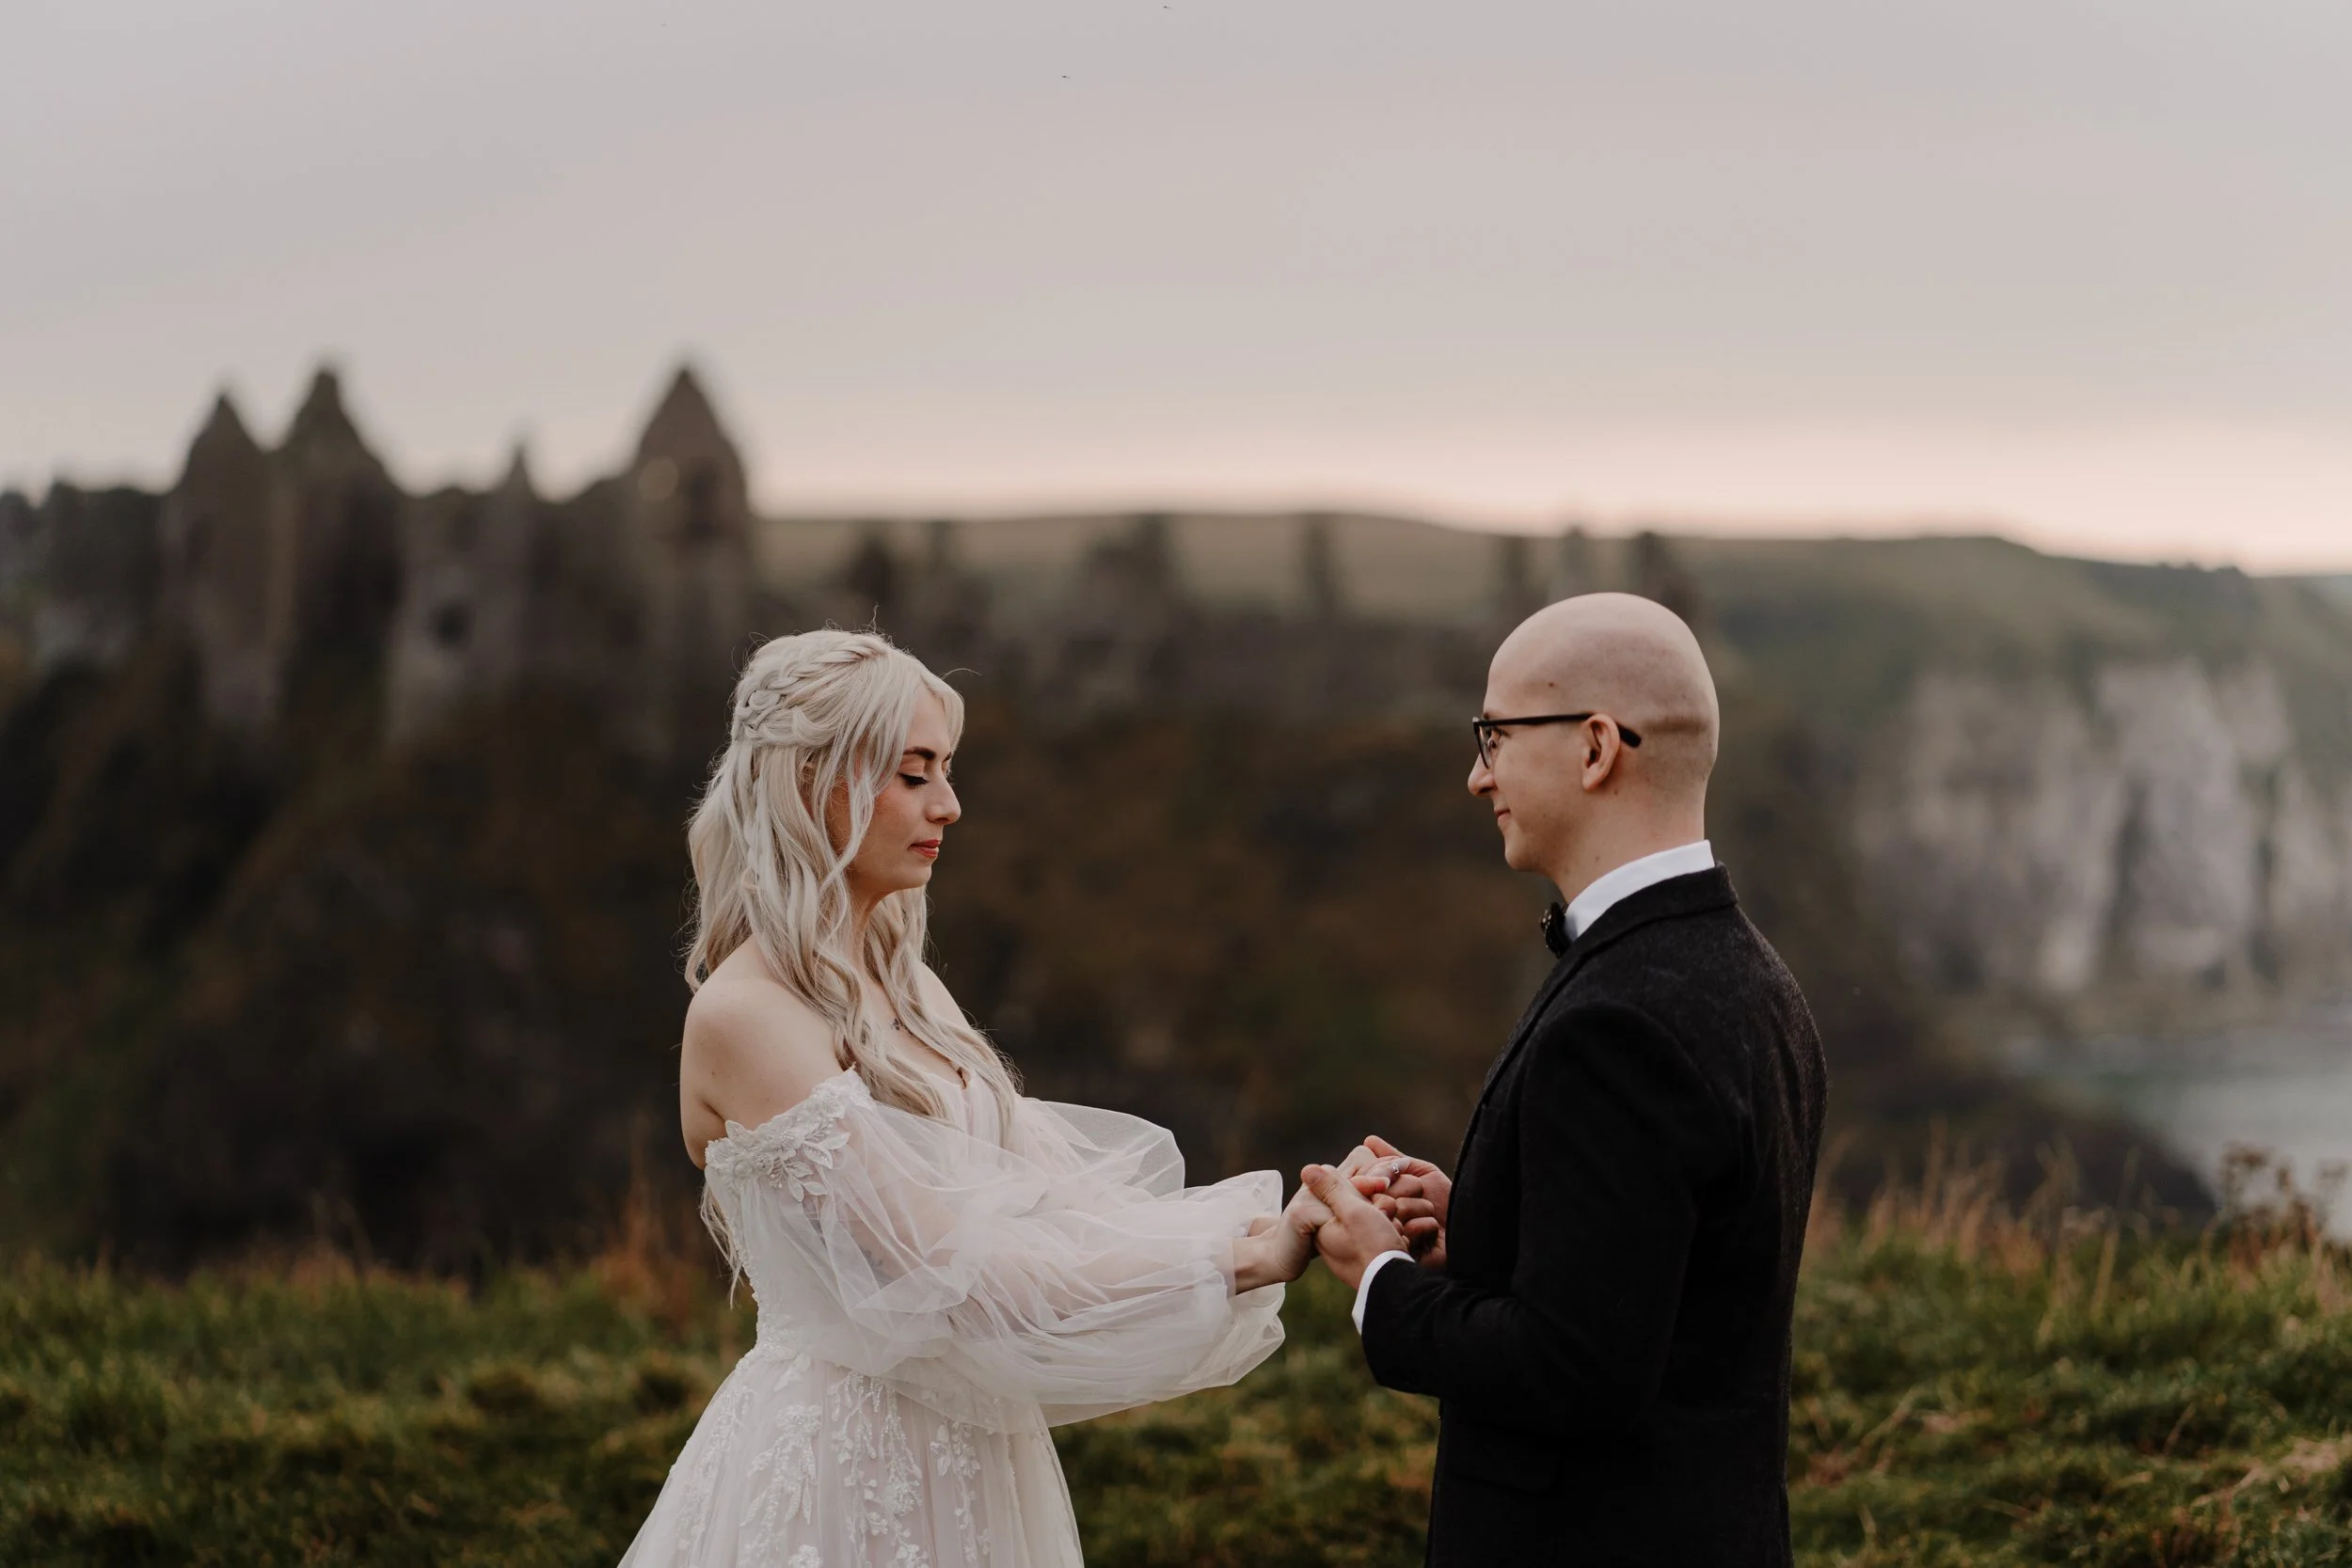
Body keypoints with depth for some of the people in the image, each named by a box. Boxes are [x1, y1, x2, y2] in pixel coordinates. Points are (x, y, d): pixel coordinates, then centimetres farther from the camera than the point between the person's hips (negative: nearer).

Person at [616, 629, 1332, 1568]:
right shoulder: (745, 1014, -16)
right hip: (839, 1460, -7)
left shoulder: (900, 985, 9)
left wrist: (1266, 1226, -13)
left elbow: (1046, 1181, 2)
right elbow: (939, 1261, -22)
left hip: (962, 1457, 7)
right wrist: (1237, 1262, -21)